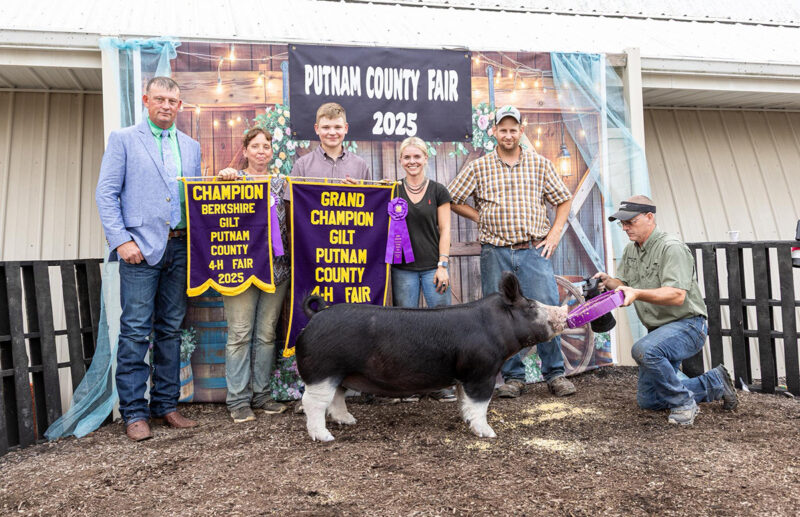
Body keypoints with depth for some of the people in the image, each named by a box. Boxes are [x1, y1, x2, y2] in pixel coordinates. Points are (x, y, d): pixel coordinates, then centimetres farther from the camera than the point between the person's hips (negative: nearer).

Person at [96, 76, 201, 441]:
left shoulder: (191, 147, 17)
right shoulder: (123, 139, 6)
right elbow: (106, 193, -1)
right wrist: (121, 240, -11)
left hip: (181, 247, 4)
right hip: (142, 247, -4)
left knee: (171, 329, 8)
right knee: (135, 330, -4)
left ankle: (165, 404, 18)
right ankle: (133, 412, 6)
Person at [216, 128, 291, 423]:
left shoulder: (281, 183, 15)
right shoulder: (233, 178, 7)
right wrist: (223, 177, -20)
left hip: (276, 268, 3)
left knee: (267, 333, 8)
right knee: (239, 333, -3)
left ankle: (261, 395, 19)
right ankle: (238, 400, 7)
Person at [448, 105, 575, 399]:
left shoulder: (540, 164, 9)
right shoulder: (478, 168, 6)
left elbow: (564, 200, 16)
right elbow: (452, 200, 11)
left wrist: (555, 233, 4)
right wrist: (481, 218, 3)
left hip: (535, 250, 0)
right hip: (496, 253, 0)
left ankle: (555, 374, 10)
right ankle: (513, 377, 16)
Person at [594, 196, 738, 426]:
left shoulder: (671, 247, -18)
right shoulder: (631, 249, 8)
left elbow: (677, 295, -28)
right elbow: (623, 285, 9)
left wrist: (637, 293, -40)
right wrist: (608, 282, -12)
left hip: (687, 325, -9)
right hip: (659, 329, 9)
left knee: (644, 350, -38)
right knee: (647, 401, 11)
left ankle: (683, 403, -15)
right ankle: (715, 382, 25)